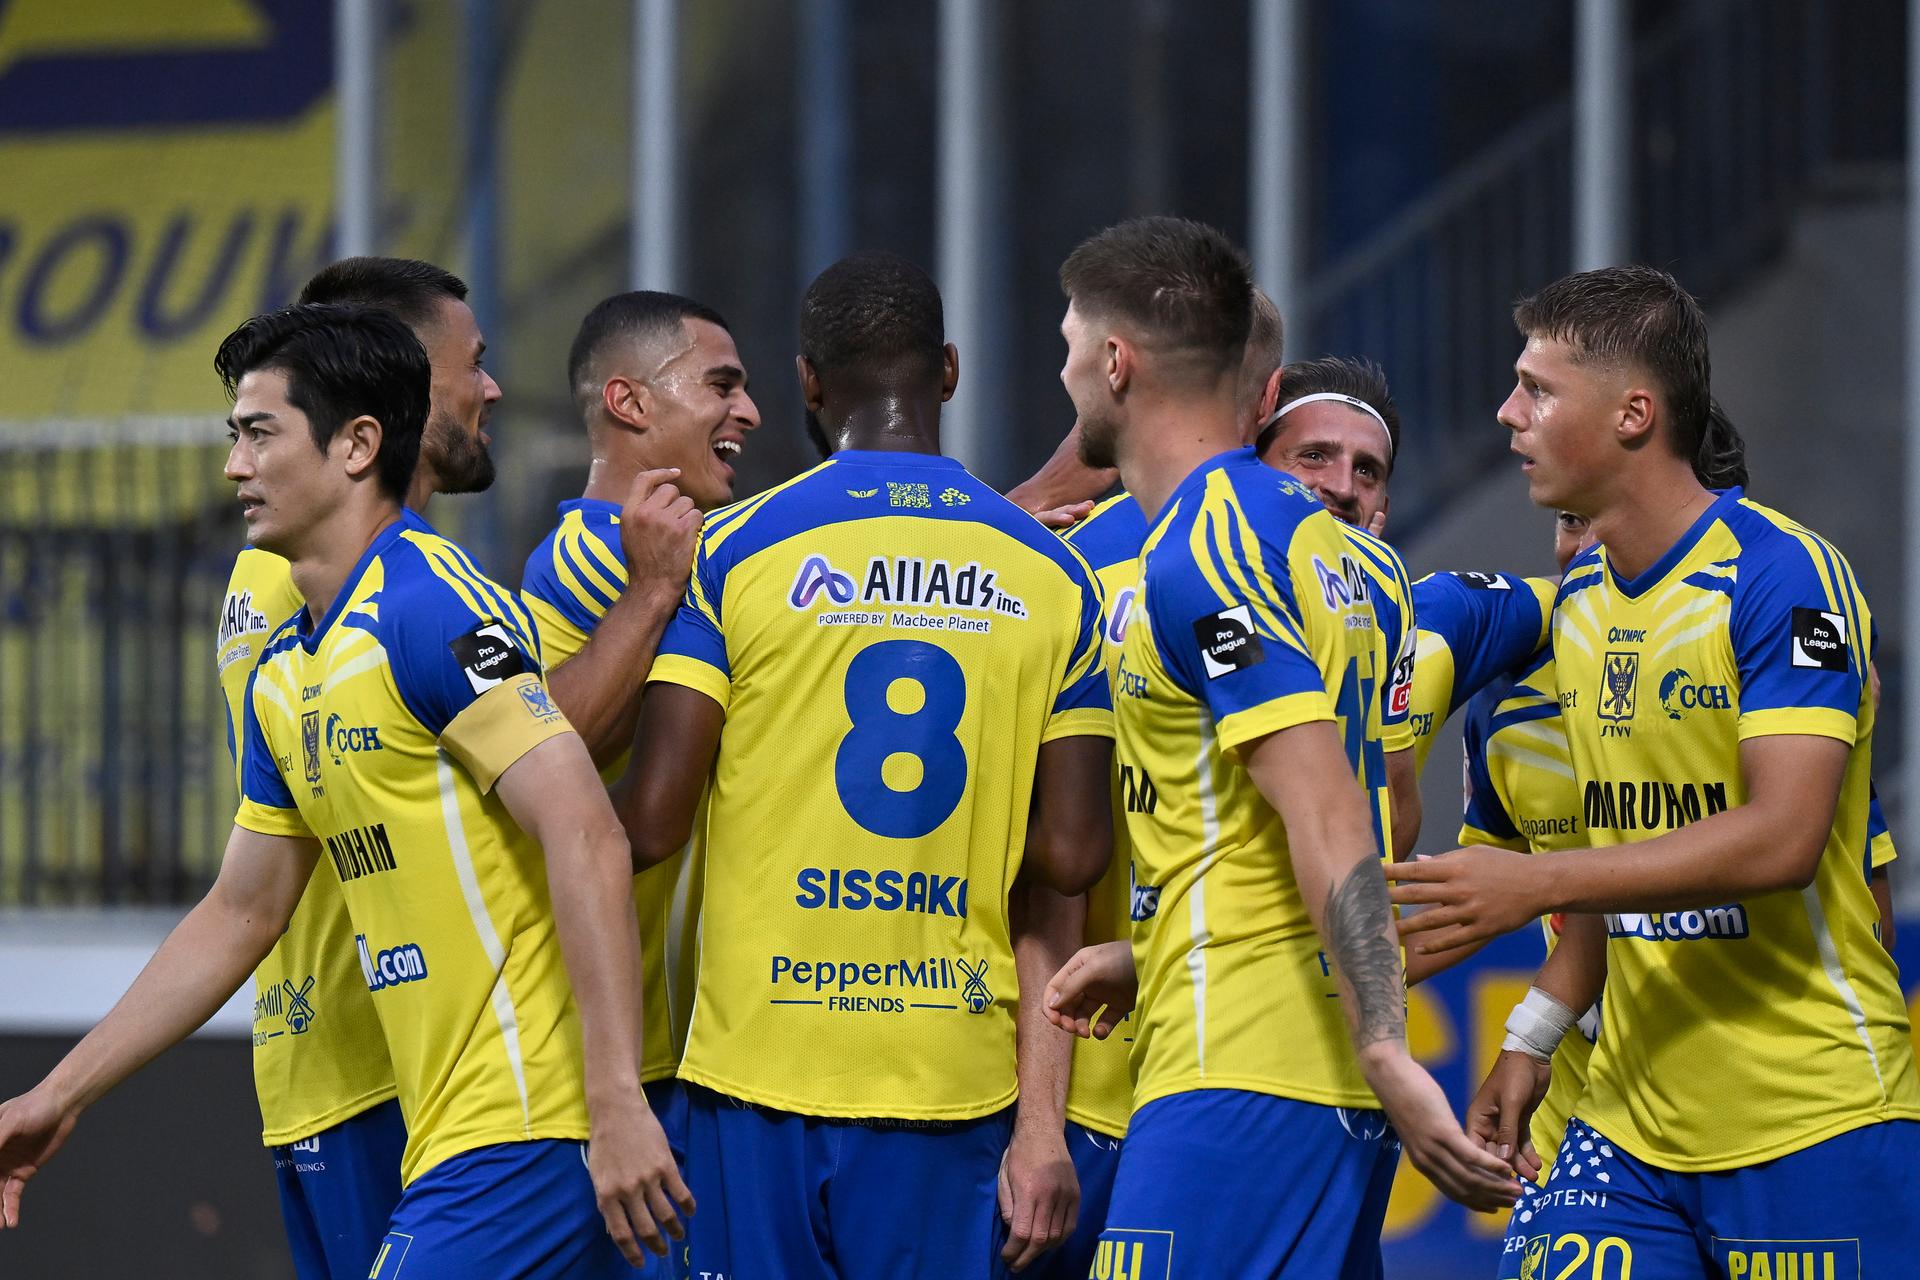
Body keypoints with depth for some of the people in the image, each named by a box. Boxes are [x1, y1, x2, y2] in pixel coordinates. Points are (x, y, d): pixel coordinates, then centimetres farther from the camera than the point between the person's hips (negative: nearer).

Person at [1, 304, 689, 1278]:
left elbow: (586, 841, -21)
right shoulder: (284, 677, 16)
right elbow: (240, 914, 25)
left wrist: (616, 1103, -26)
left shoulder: (430, 610, -13)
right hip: (452, 1141, 9)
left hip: (527, 1138, -9)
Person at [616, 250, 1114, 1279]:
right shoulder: (1051, 576, 5)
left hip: (763, 1065, -2)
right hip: (955, 1071, 2)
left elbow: (650, 824, -7)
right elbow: (1070, 856, 2)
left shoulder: (734, 550, -3)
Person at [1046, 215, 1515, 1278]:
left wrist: (1386, 1052, -25)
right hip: (1334, 1080, 10)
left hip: (1239, 1071, -10)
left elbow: (1326, 822, -20)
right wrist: (1144, 956, 29)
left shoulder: (1203, 555, -12)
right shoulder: (1301, 525, 18)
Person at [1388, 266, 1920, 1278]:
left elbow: (1782, 841, -23)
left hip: (1811, 1120, -7)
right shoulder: (1580, 600, 14)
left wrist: (1537, 885, -25)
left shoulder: (1781, 575, -13)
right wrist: (1533, 1035, 13)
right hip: (1631, 1120, 7)